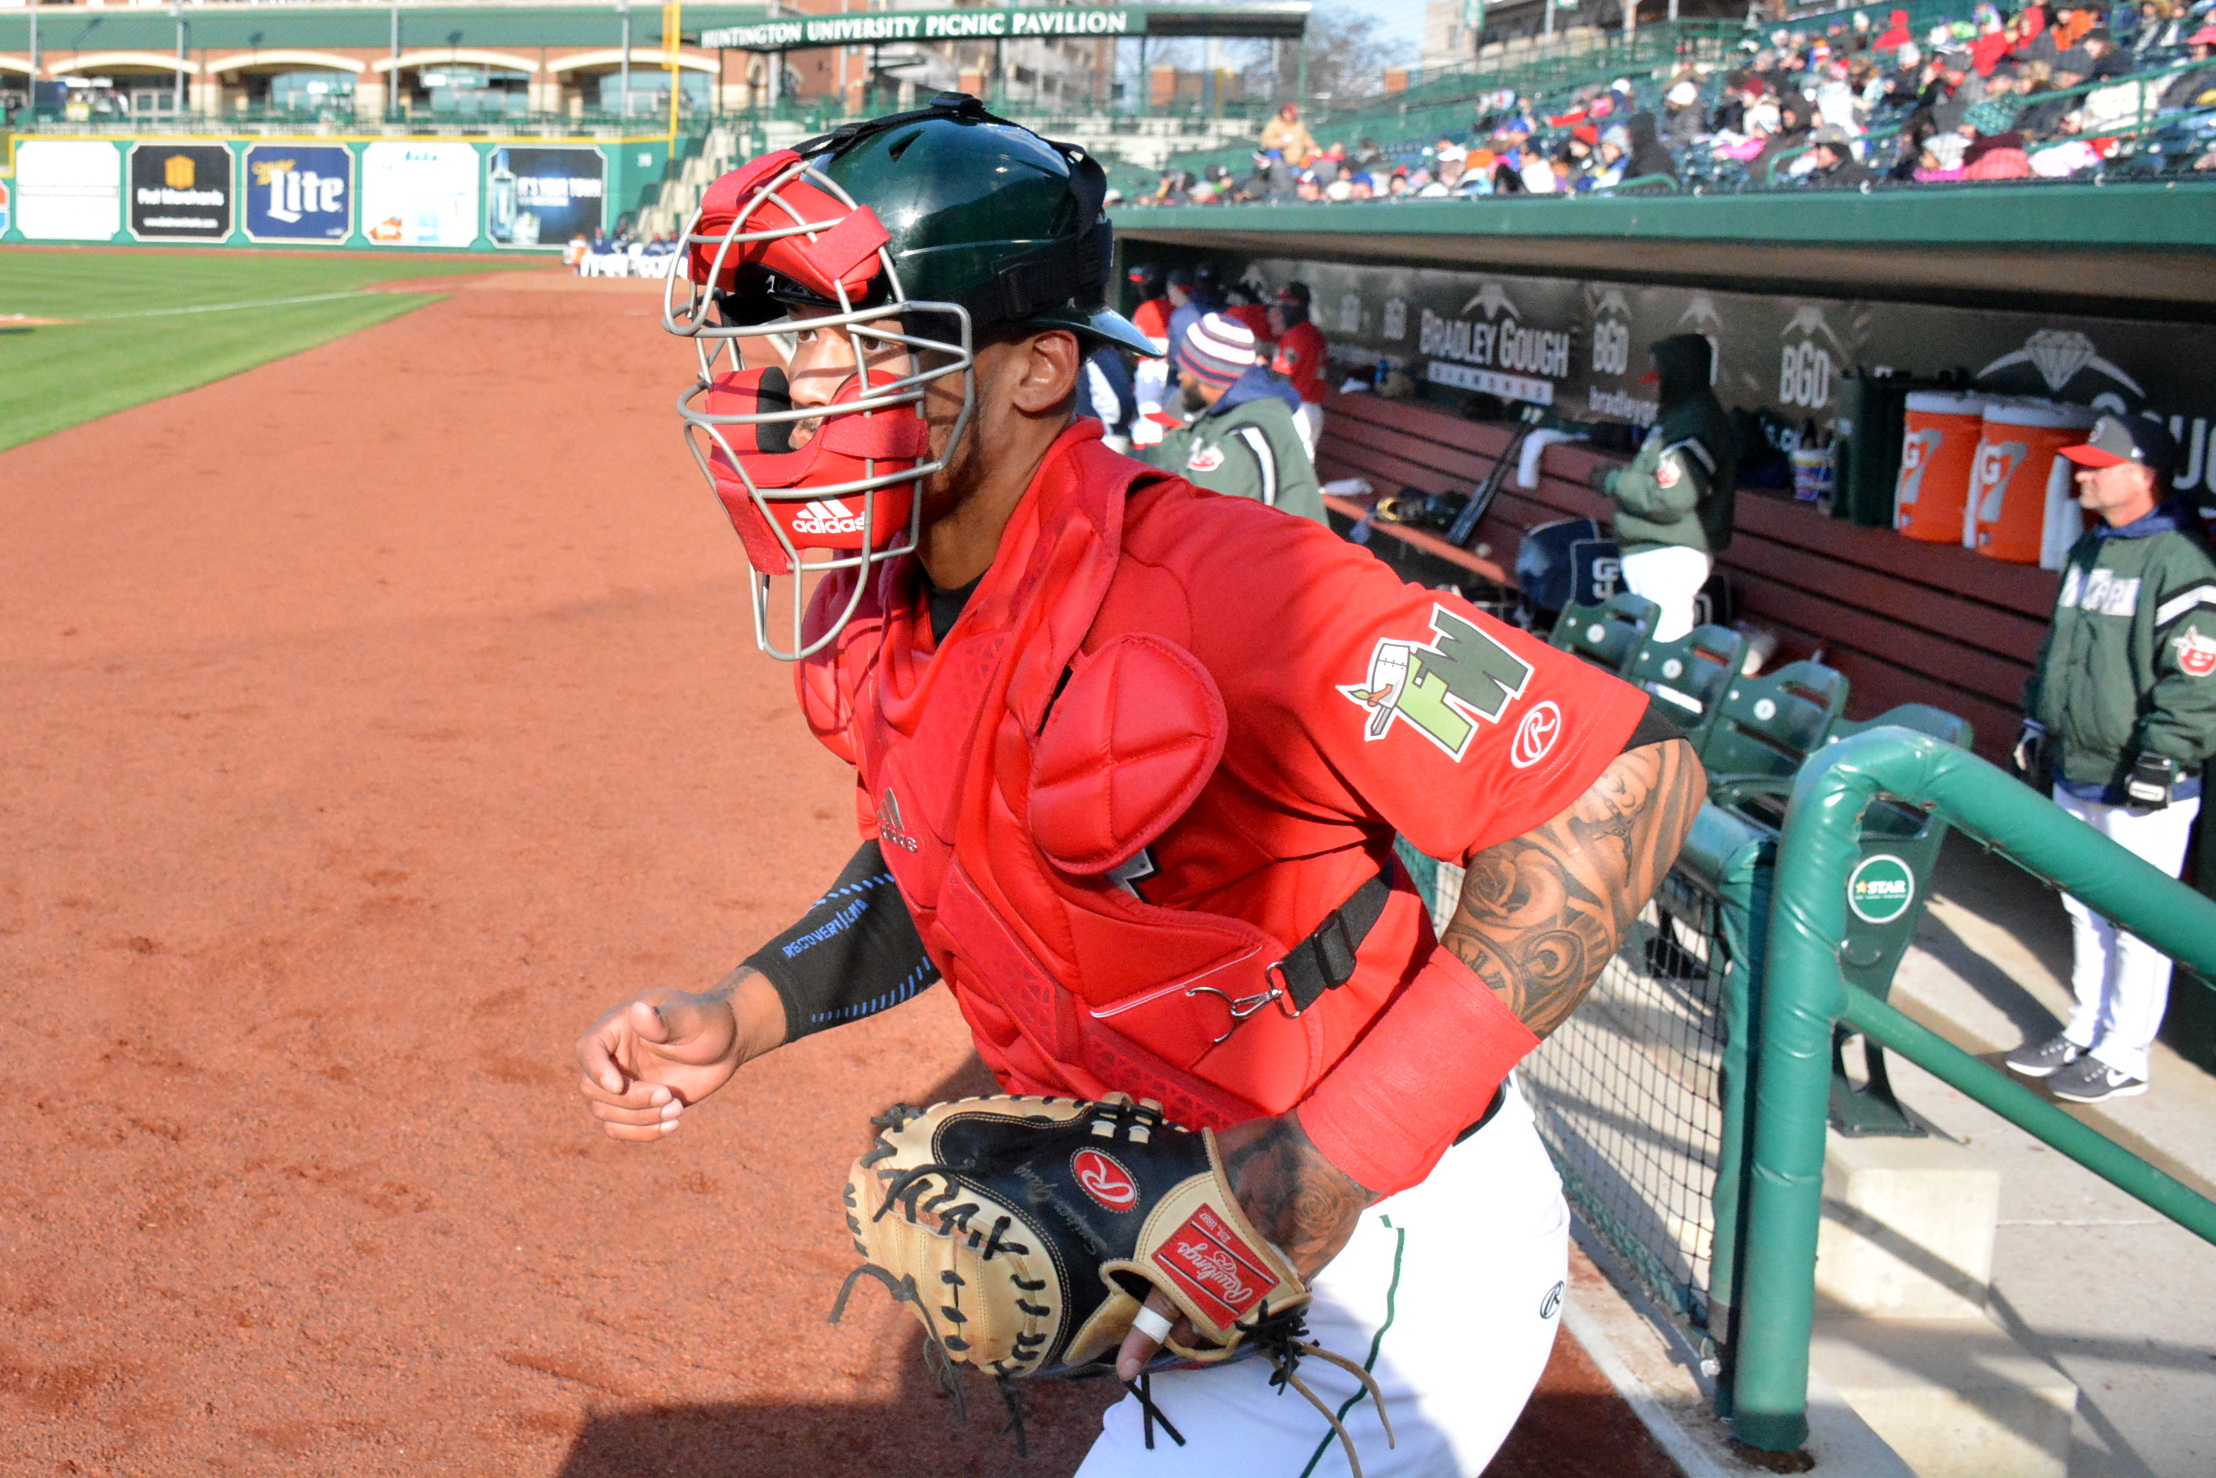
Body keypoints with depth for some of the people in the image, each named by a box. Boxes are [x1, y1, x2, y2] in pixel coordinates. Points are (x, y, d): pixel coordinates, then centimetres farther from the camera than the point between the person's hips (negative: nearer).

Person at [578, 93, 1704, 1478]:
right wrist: (741, 1017, -2)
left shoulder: (1213, 587, -30)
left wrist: (1340, 1156, -29)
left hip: (1384, 1251, -7)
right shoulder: (874, 621, -3)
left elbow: (1631, 776, -28)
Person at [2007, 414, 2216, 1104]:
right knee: (2085, 913, 18)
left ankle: (2123, 1058, 12)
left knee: (2136, 924, 1)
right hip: (2075, 774, 9)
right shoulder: (2089, 551, 12)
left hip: (2140, 789, -9)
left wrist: (2159, 761, -21)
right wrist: (2039, 723, 21)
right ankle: (2084, 1035, 31)